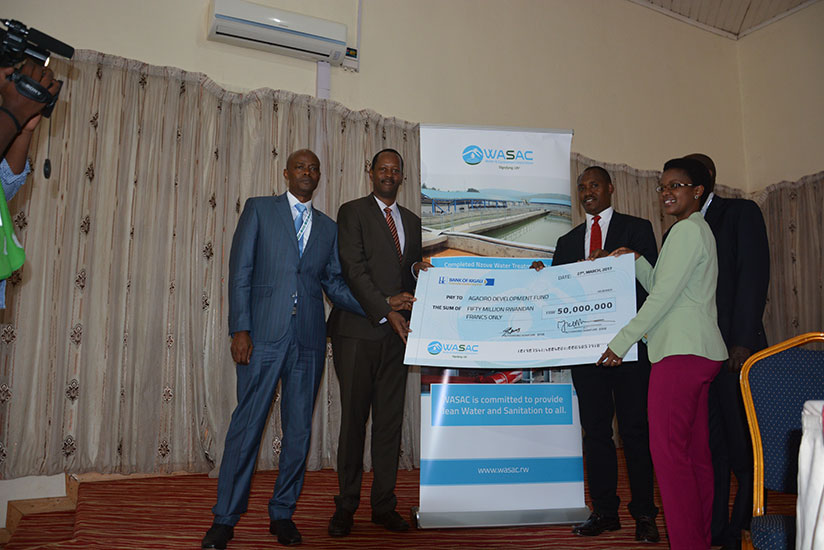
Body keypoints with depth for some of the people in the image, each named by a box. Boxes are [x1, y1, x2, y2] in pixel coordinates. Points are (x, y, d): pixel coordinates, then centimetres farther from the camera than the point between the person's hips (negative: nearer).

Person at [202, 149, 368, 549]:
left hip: (308, 338, 3)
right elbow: (240, 271, 1)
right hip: (264, 334, -3)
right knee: (247, 423, -2)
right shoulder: (259, 208, 8)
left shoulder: (328, 227, 16)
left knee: (299, 429, 7)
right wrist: (240, 329, -9)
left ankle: (282, 513, 21)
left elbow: (334, 284, 13)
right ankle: (225, 518, 11)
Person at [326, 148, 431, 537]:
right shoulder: (352, 212, 1)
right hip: (359, 330, -5)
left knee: (390, 418, 7)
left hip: (397, 332, 5)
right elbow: (354, 269, -10)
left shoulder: (412, 221, 19)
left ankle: (384, 505, 16)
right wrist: (386, 310, -18)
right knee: (353, 418, 0)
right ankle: (346, 507, 11)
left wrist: (419, 269, -2)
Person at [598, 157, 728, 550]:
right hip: (700, 352, 10)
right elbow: (661, 289, 24)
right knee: (694, 451, 10)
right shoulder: (699, 230, 24)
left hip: (682, 353, -10)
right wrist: (636, 261, 11)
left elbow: (663, 296, -13)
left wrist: (621, 343, -10)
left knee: (667, 449, -10)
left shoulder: (687, 230, -8)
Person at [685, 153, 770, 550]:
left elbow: (753, 275, -8)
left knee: (743, 443, -1)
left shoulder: (741, 213, 3)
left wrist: (742, 342, -16)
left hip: (733, 347, -5)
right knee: (708, 443, 8)